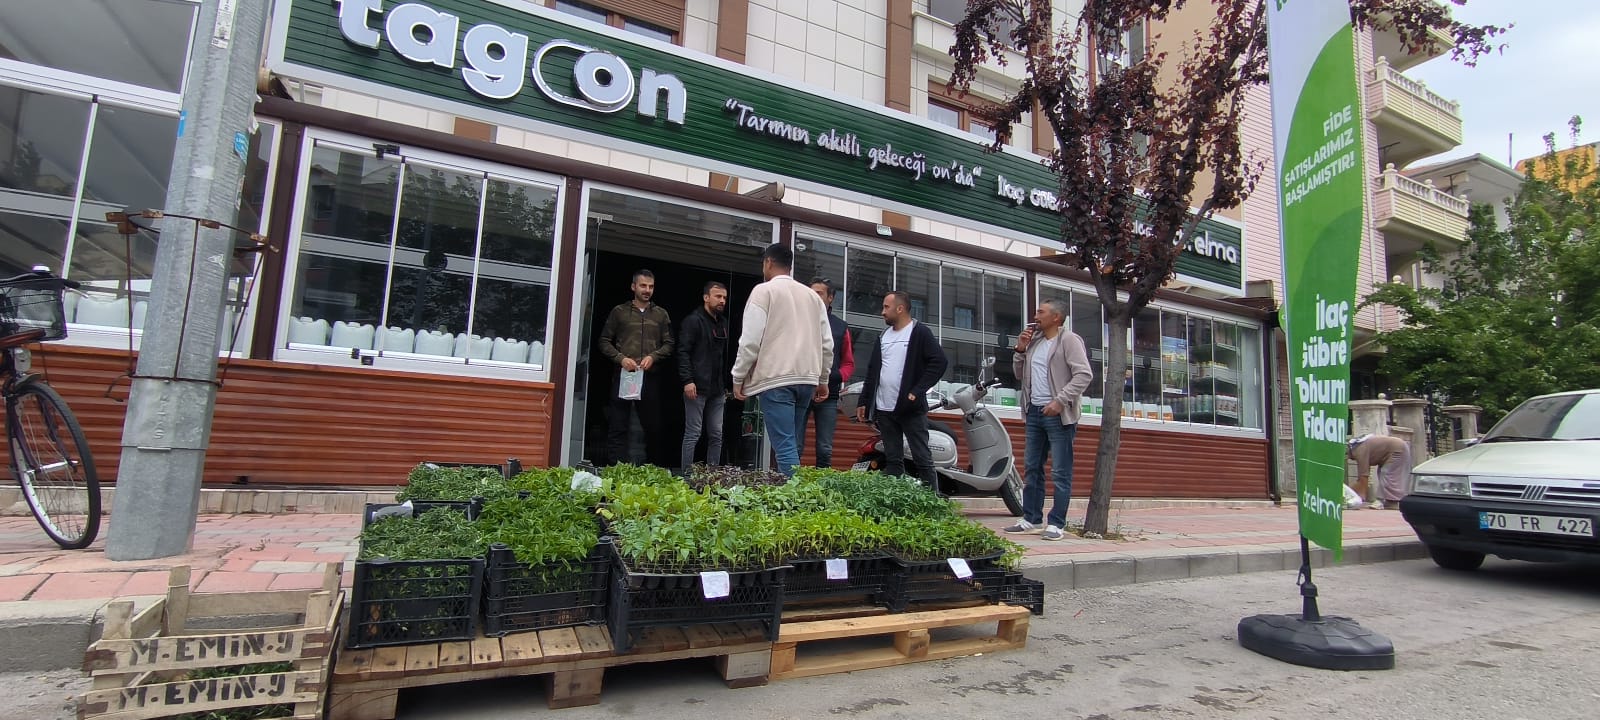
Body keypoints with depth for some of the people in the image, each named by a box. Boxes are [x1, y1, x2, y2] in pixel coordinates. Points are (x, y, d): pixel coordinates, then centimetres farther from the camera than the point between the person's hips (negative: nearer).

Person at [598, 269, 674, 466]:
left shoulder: (661, 314, 12)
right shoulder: (619, 311, 8)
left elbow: (669, 344, 10)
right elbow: (604, 341, 7)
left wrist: (653, 356, -9)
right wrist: (621, 358, -9)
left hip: (650, 377, 2)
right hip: (622, 376, -1)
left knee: (653, 425, 3)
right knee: (618, 427, 0)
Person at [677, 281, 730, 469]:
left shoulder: (723, 323, 17)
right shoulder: (694, 320, -5)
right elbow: (683, 352, -12)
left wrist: (726, 385, 15)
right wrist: (687, 381, -21)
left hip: (717, 390, 7)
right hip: (697, 388, -7)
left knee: (716, 435, 8)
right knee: (693, 434, -4)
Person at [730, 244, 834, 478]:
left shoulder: (764, 290, -2)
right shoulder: (812, 296, 15)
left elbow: (750, 340, -8)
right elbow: (827, 343, 14)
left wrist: (738, 378, 1)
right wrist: (822, 380, 22)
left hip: (775, 379, -6)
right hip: (806, 379, 6)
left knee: (785, 446, -8)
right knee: (790, 444, 15)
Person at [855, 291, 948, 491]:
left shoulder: (919, 332, -2)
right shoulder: (884, 336, 17)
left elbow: (939, 362, -12)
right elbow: (872, 371, 20)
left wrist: (917, 391, -15)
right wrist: (863, 401, 15)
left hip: (910, 408, -6)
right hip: (884, 409, 6)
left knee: (923, 459, -4)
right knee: (892, 461, 9)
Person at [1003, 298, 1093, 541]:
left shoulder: (1069, 340, -5)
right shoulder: (1034, 341, 16)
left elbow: (1084, 374, -14)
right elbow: (1019, 375, 21)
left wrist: (1060, 401, -21)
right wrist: (1020, 350, 6)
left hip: (1058, 414, -7)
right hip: (1034, 411, 8)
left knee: (1060, 473, -2)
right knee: (1031, 469, 11)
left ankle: (1056, 523, 3)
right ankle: (1031, 518, 19)